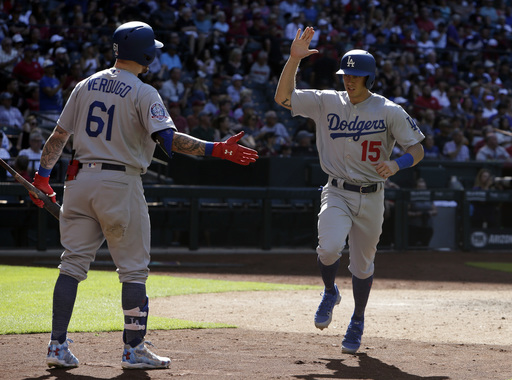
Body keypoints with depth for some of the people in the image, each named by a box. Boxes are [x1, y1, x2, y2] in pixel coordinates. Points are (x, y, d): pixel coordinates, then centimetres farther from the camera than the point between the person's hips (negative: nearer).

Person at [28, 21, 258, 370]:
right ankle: (134, 350, 3)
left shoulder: (86, 86, 9)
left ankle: (58, 345, 5)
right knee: (134, 270, 4)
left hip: (81, 181, 6)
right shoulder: (143, 93, -9)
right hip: (121, 185, -5)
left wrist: (43, 175, 20)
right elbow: (168, 138, -22)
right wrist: (216, 150, -25)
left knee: (73, 263, 9)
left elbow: (59, 136, 12)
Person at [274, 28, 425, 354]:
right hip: (337, 193, 0)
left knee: (362, 264, 9)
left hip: (371, 197, 0)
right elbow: (283, 97, -6)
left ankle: (358, 321, 34)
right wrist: (294, 59, -18)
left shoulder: (389, 112, -5)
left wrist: (396, 164, -26)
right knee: (329, 248, -24)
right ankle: (330, 293, 9)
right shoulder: (327, 102, 0)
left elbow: (417, 149, -5)